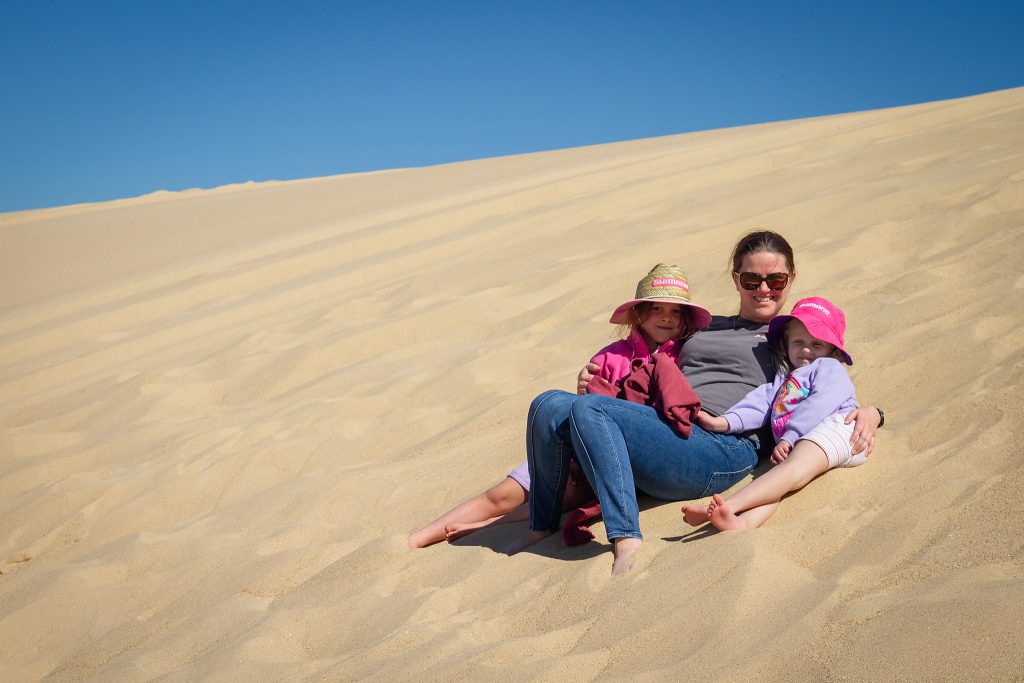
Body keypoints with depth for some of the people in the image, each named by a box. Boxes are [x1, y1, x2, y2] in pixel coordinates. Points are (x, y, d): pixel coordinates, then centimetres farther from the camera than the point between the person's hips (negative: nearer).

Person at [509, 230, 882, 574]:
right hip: (660, 430, 6)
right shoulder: (703, 326, 33)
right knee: (550, 407, -19)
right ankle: (542, 527, -7)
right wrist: (594, 381, 16)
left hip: (723, 447, -5)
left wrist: (868, 412, -10)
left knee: (589, 410, -30)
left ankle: (626, 538, -38)